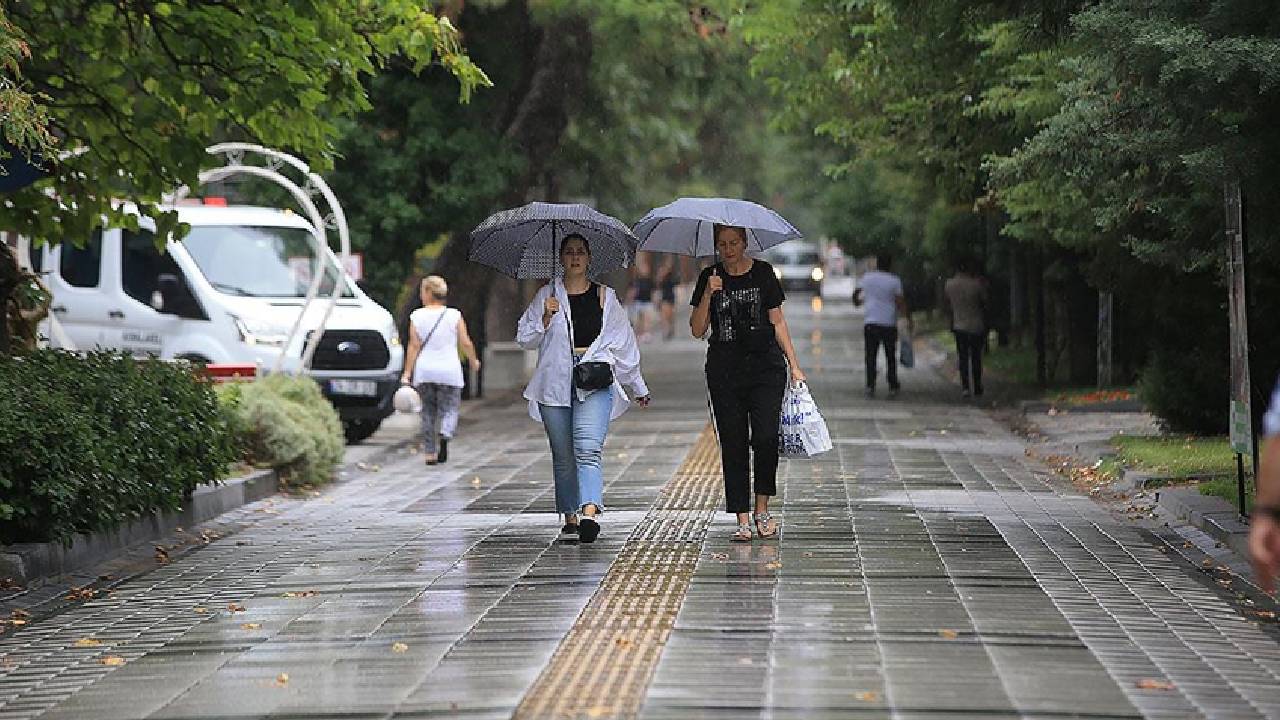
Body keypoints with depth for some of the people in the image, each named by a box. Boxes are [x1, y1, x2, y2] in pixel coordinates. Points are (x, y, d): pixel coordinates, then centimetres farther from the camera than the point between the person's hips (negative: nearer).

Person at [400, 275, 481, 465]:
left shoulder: (417, 316, -3)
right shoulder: (454, 316, -3)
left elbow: (414, 346, -5)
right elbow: (466, 343, -1)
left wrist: (407, 373, -3)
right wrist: (473, 361, 16)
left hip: (424, 371, 1)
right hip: (449, 371, -1)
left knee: (428, 412, 12)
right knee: (449, 409, 5)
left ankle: (430, 453, 12)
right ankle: (444, 436, -26)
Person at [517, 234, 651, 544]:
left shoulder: (605, 297, 12)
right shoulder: (547, 295, 10)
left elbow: (623, 344, 18)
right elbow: (525, 338, 9)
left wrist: (638, 387, 21)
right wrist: (546, 318, -9)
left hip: (595, 382, -1)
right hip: (555, 384, 1)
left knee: (588, 449, -18)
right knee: (563, 456, 4)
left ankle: (590, 514, -31)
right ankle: (569, 518, 14)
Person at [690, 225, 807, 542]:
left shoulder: (762, 273, 5)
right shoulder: (710, 277, 6)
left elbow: (778, 322, 8)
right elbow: (697, 330, 2)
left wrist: (794, 365, 3)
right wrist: (708, 294, -12)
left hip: (765, 365, -1)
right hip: (724, 370, 1)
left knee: (765, 437, -14)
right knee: (733, 443, -1)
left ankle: (762, 509, 4)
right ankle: (742, 519, 3)